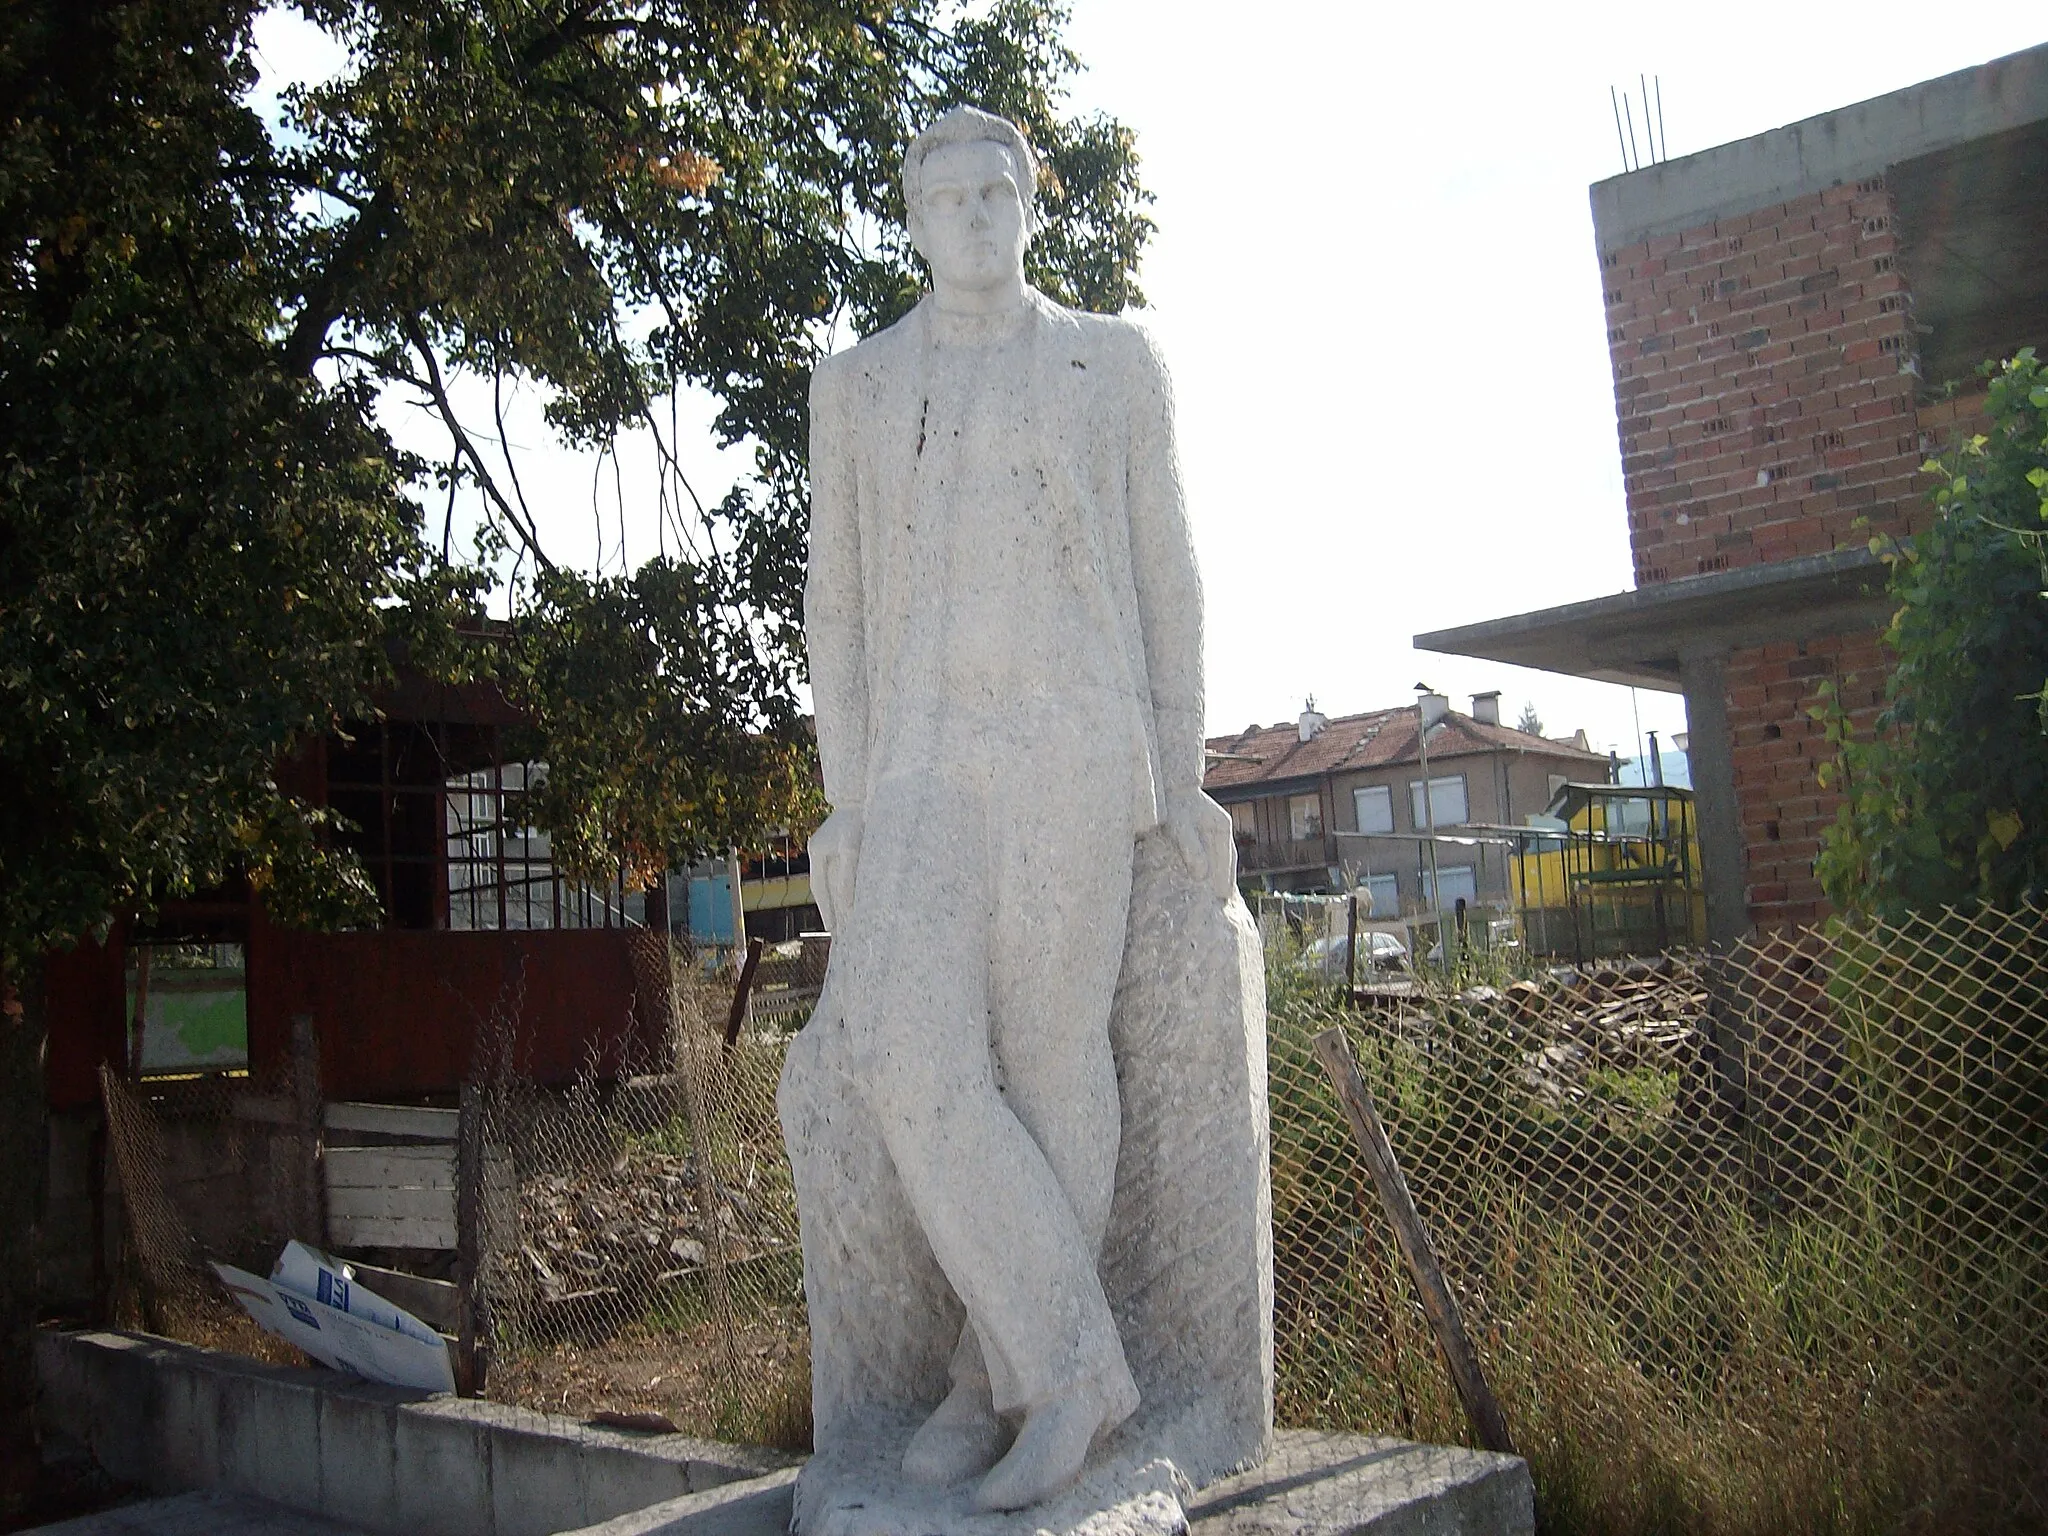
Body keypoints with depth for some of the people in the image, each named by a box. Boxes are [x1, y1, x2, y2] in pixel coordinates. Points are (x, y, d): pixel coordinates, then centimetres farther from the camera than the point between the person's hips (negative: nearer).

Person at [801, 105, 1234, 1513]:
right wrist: (846, 802, 3)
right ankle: (1073, 1364, -3)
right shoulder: (855, 387, 14)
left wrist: (1181, 775, 1)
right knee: (913, 1059, -15)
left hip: (1076, 745, -1)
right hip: (924, 765, 2)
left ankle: (1004, 1373, 9)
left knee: (1050, 1058, -5)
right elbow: (839, 604, 11)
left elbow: (1166, 576, 8)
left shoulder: (1117, 362, 10)